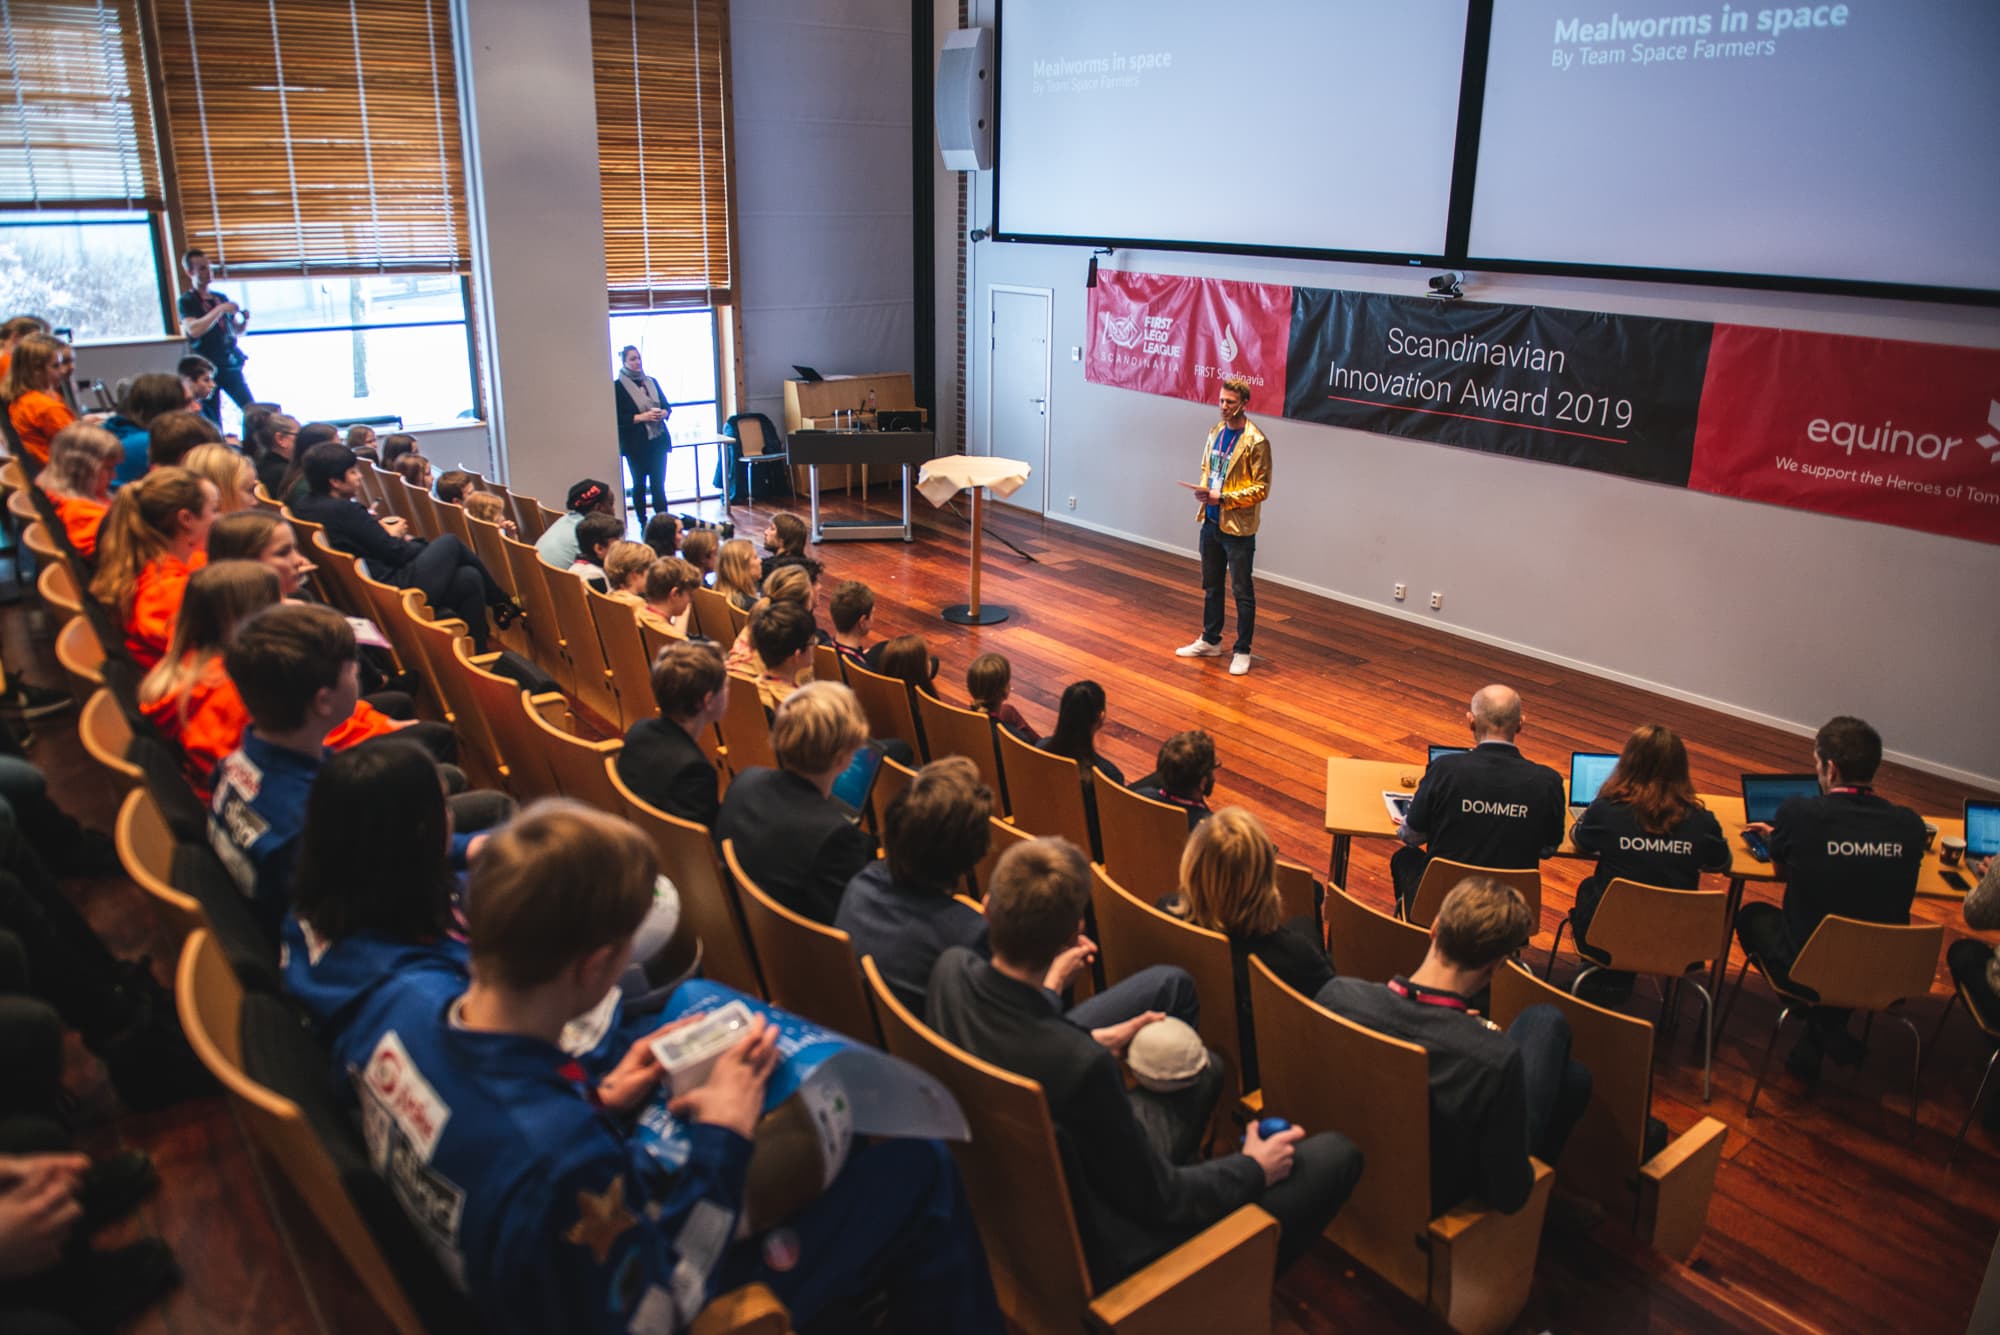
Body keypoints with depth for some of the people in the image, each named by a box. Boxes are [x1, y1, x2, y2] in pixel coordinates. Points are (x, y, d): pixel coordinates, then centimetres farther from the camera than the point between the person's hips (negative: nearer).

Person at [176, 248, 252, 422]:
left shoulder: (221, 298, 15)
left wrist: (244, 320, -1)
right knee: (212, 422, -5)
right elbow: (193, 329, -18)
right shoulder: (187, 301, 0)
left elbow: (236, 331, 21)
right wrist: (220, 309, -19)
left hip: (230, 363, 4)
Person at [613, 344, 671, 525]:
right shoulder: (618, 386, -5)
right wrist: (641, 417, -19)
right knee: (639, 484, 5)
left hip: (658, 440, 4)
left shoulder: (652, 382, 12)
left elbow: (667, 405, 17)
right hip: (636, 444, -4)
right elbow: (618, 418, -11)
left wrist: (664, 413, -6)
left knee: (659, 484, 2)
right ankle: (643, 524, 12)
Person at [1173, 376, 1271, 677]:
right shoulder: (1216, 432, 7)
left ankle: (1242, 651, 13)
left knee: (1242, 592, 3)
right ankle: (1210, 641, 33)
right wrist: (1203, 490, -3)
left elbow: (1261, 489, -15)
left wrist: (1223, 498, -22)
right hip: (1211, 522, 7)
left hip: (1238, 528, -7)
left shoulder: (1255, 442, -15)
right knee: (1211, 586, 18)